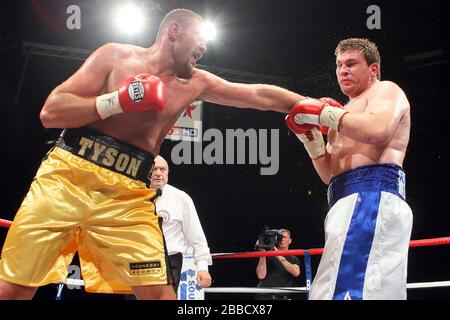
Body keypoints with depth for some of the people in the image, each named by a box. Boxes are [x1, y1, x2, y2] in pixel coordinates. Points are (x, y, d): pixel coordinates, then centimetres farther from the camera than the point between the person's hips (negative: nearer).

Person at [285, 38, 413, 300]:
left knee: (349, 289, -27)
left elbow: (378, 130, -18)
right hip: (352, 201, 10)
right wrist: (310, 133, 13)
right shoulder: (348, 113, 32)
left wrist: (323, 113, -9)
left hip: (372, 197, -10)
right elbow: (329, 173, 26)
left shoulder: (386, 90, 6)